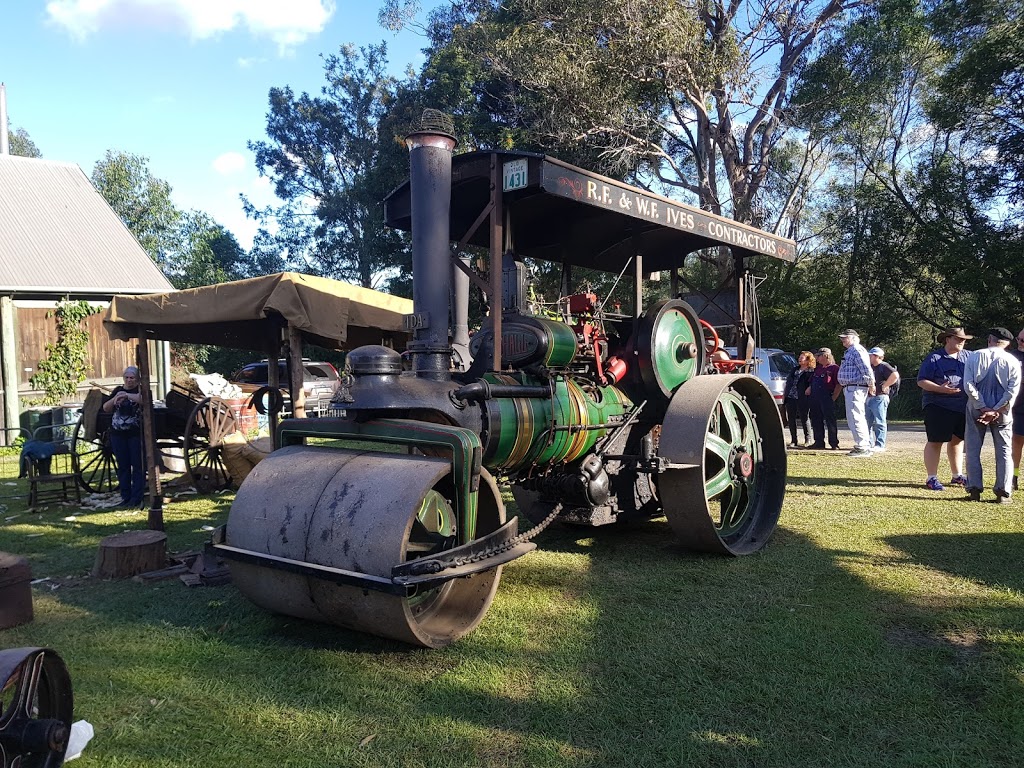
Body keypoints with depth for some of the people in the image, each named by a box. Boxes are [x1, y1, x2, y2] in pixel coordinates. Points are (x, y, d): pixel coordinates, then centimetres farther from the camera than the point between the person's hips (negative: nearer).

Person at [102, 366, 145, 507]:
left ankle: (136, 498, 0)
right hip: (118, 434, 4)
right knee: (123, 466, 7)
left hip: (136, 434, -4)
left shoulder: (141, 390, 1)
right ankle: (125, 497, 14)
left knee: (138, 465, -3)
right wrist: (115, 398, -9)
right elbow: (105, 408, 9)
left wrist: (127, 395, -32)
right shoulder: (118, 390, 14)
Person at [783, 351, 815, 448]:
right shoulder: (794, 370, 22)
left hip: (802, 399, -7)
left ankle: (808, 440, 7)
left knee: (804, 418, -2)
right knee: (791, 419, 6)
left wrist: (808, 390, -24)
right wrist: (784, 394, 15)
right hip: (790, 397, 7)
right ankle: (794, 441, 12)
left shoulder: (811, 372, 0)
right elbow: (787, 382, 21)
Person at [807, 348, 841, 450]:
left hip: (827, 398, -8)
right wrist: (810, 388, 10)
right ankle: (819, 442, 19)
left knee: (830, 420, -6)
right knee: (816, 420, 11)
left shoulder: (834, 368, -5)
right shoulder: (818, 368, 19)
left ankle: (834, 443, -2)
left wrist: (833, 398, -13)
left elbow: (838, 385, -10)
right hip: (815, 398, 8)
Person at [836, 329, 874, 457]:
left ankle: (863, 448, -13)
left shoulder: (856, 349, -11)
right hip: (852, 388, 11)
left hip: (855, 388, -11)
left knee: (855, 418, -13)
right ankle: (865, 447, 21)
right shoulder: (851, 351, 21)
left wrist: (871, 385, -16)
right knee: (860, 418, 14)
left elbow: (866, 369, -19)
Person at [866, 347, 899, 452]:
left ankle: (880, 445, -5)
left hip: (880, 398, -9)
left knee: (879, 422, -7)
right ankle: (869, 443, 20)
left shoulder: (884, 366, -9)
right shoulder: (870, 367, 16)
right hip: (869, 398, 9)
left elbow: (895, 376, -25)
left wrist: (884, 386, -18)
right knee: (867, 422, 12)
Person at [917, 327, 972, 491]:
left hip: (962, 407, 6)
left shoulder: (968, 357, 11)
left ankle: (957, 475, 30)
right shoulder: (934, 357, -5)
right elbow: (921, 381, -9)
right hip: (938, 406, -6)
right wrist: (940, 389, -23)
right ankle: (931, 479, 3)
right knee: (935, 441, -3)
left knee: (957, 440, 16)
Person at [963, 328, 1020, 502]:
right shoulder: (1012, 361, -3)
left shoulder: (974, 357, -4)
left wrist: (983, 408, -9)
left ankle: (974, 490, 4)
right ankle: (1003, 492, 4)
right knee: (1004, 451, 9)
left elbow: (968, 385, -12)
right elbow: (1013, 390, -11)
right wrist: (996, 411, -11)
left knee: (973, 449, 7)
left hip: (976, 410, 0)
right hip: (1001, 412, 0)